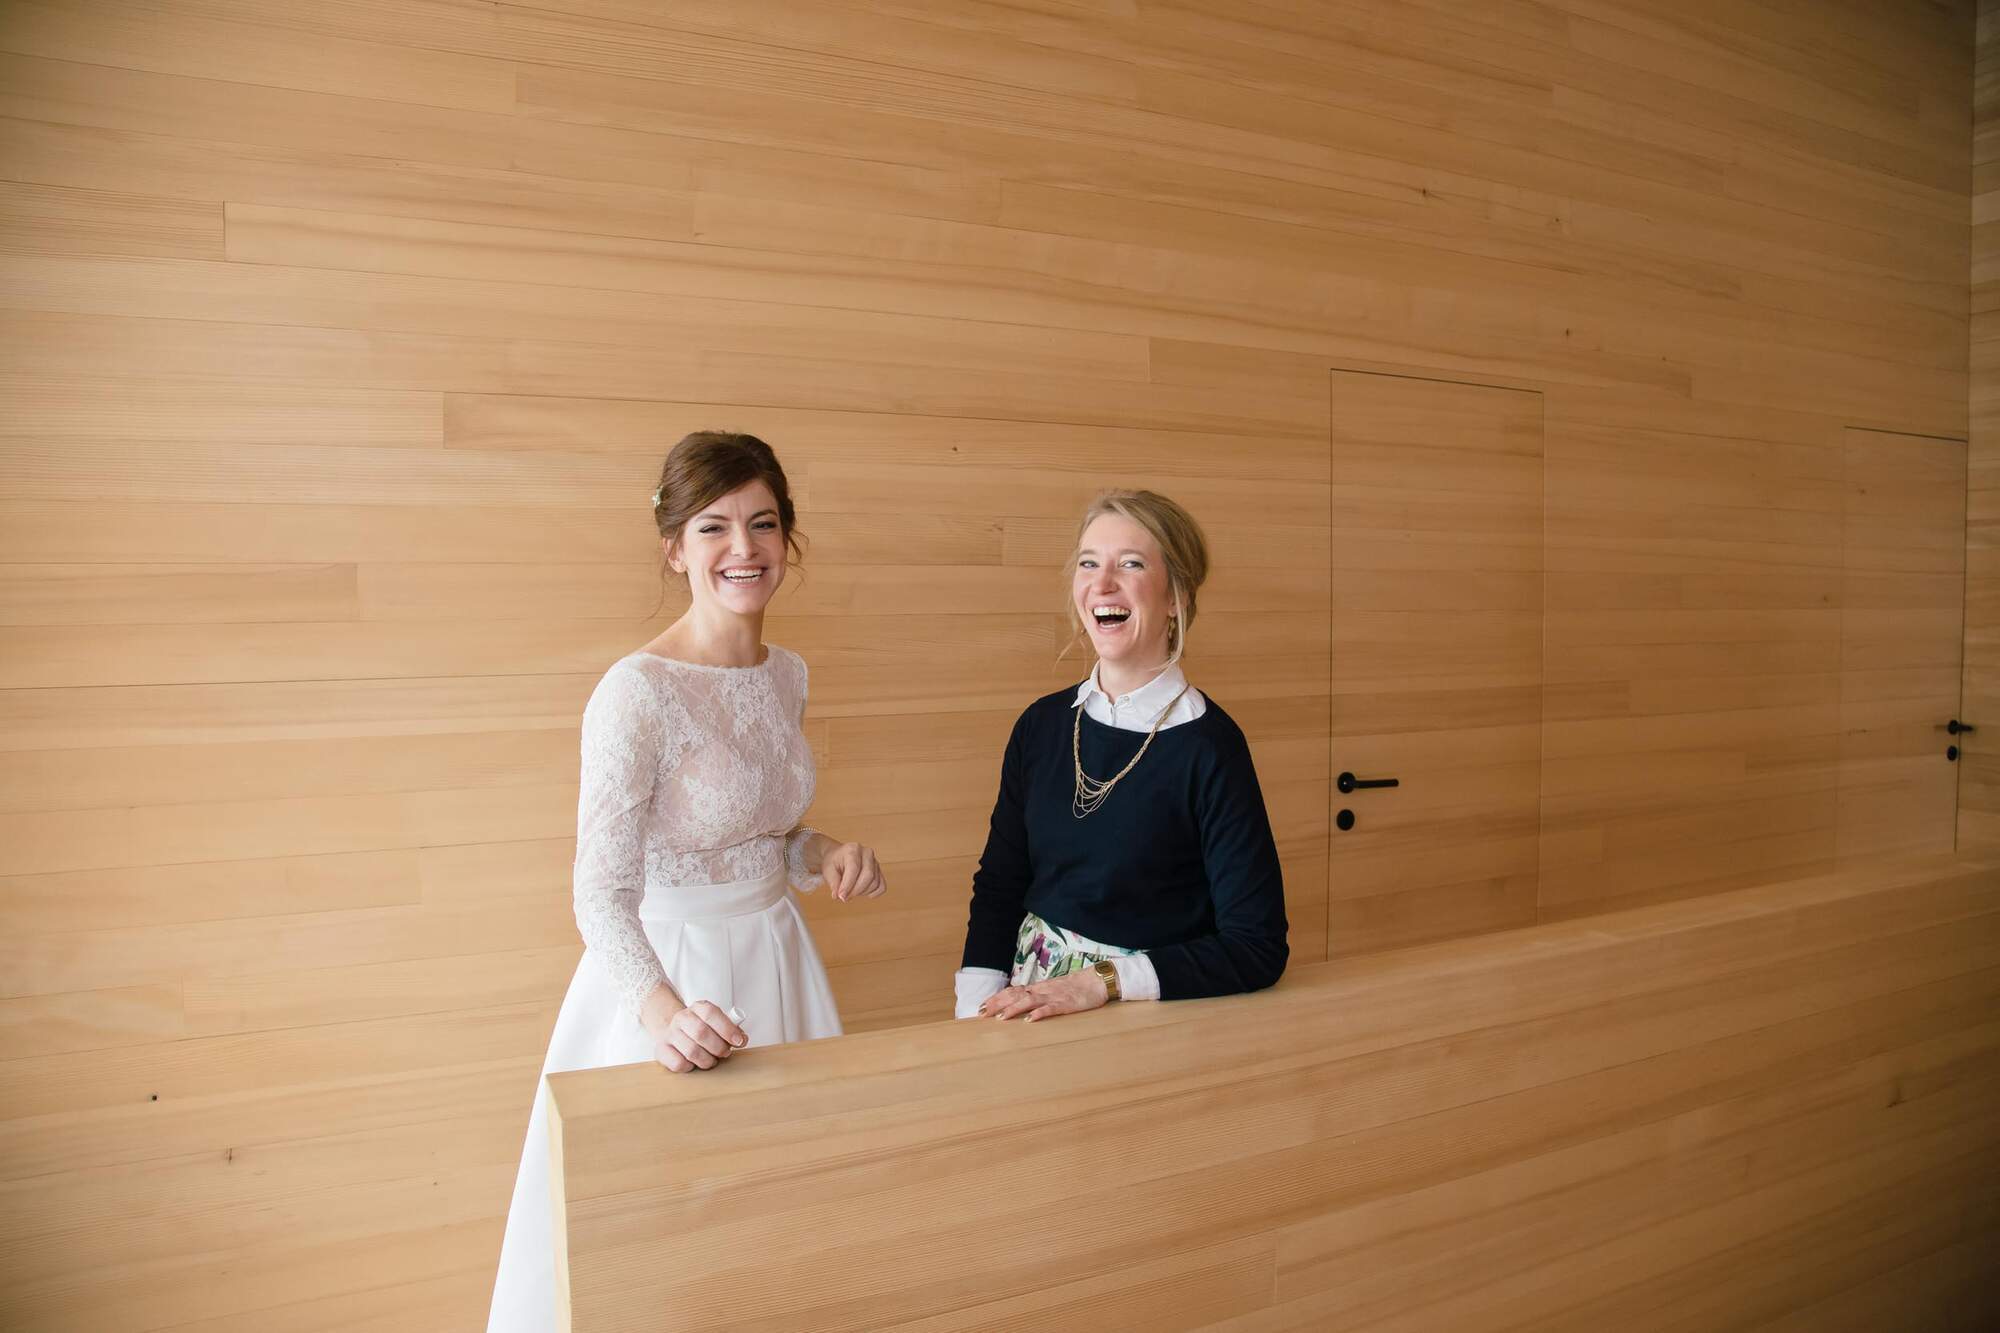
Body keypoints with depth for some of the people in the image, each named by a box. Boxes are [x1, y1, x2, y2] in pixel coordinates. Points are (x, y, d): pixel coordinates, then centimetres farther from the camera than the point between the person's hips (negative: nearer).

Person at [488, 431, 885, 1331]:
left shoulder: (787, 674, 1)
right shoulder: (635, 692, -20)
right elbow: (602, 892, -21)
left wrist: (826, 856, -6)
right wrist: (662, 1010, -37)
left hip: (777, 958, 6)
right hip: (669, 971, -6)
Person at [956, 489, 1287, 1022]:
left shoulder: (1208, 745, -14)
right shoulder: (1043, 724, 1)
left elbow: (1256, 948, -13)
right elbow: (998, 884, 7)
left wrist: (1103, 981, -18)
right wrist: (978, 1009, -6)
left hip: (1146, 1021, -1)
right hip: (1032, 1010, 1)